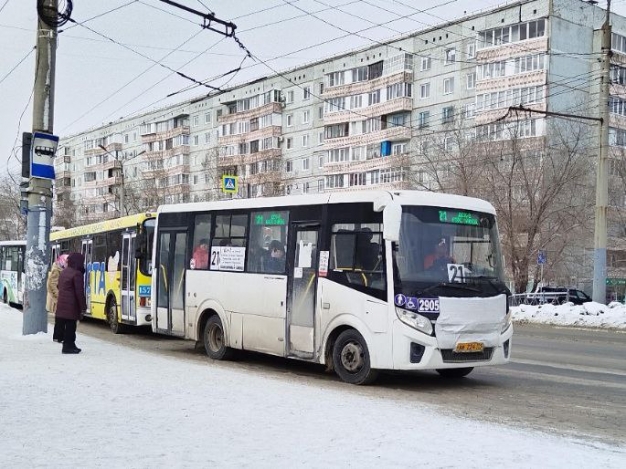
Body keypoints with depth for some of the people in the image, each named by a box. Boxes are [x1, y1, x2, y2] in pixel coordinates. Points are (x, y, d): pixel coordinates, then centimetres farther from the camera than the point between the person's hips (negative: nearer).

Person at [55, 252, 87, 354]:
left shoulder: (63, 272, 15)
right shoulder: (77, 274, -13)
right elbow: (79, 292, -16)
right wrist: (83, 307, -12)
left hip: (61, 304, 9)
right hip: (71, 306, -9)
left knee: (63, 325, 13)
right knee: (70, 327, -3)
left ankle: (70, 345, 20)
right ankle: (68, 346, 1)